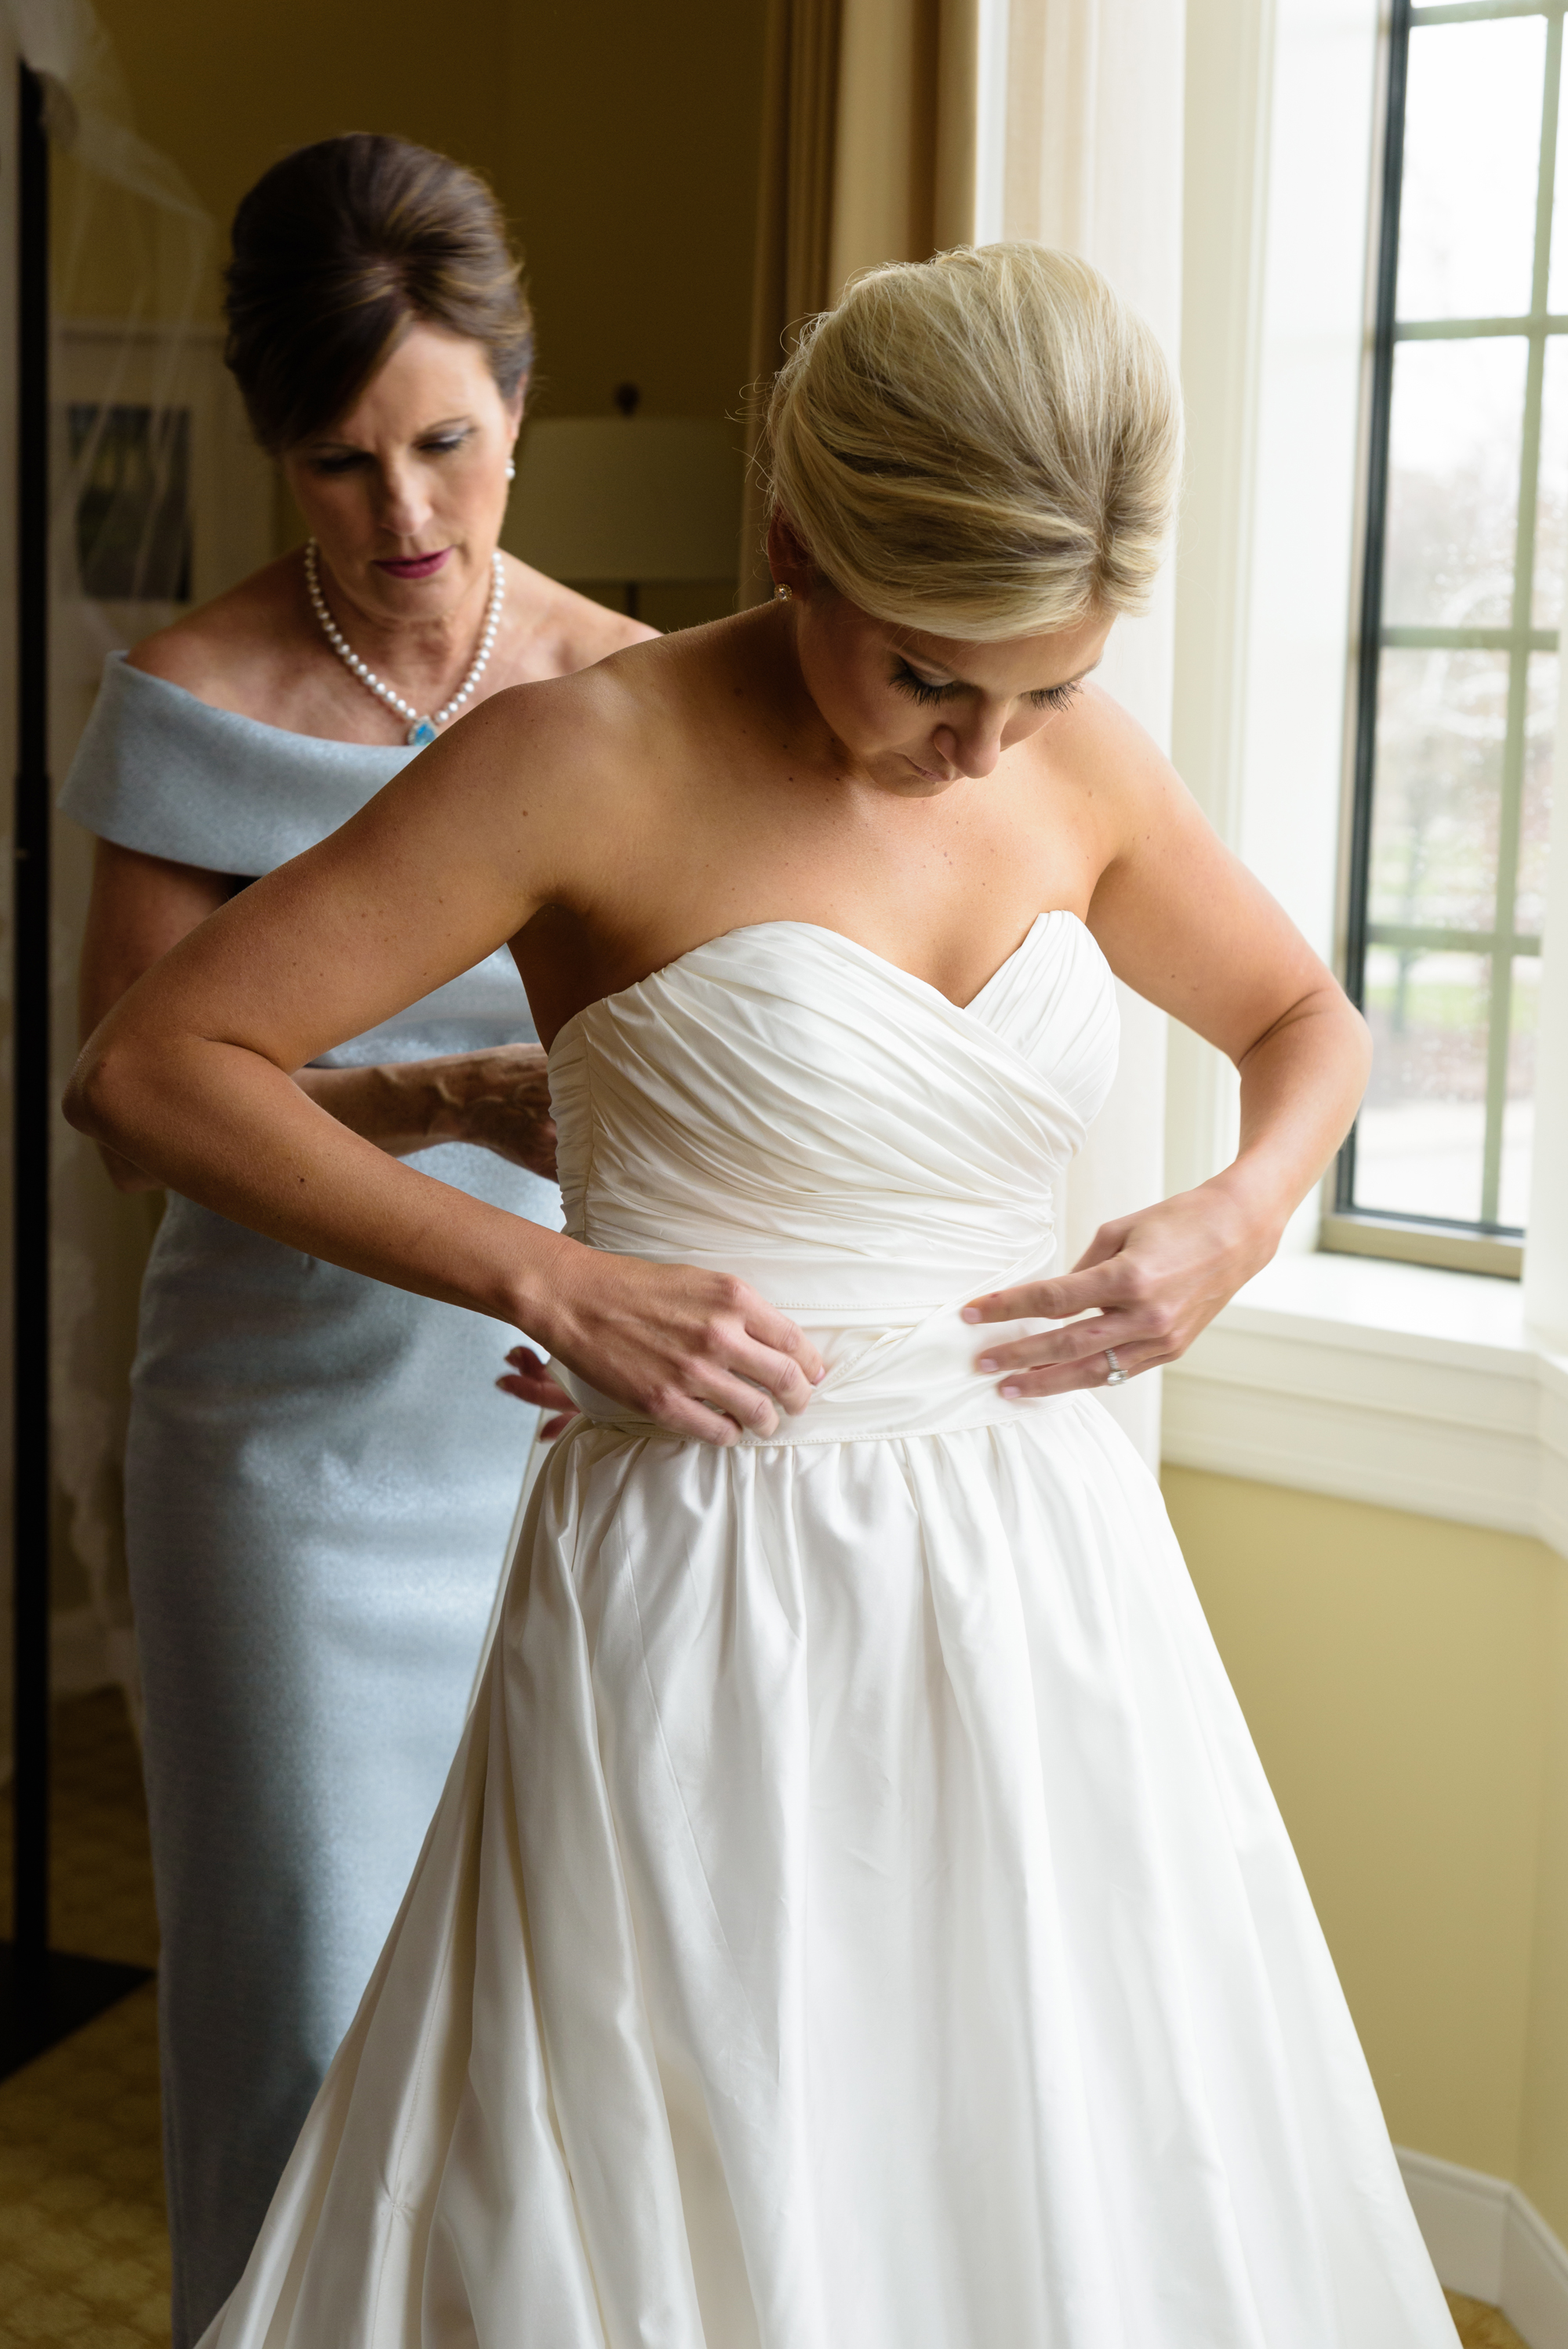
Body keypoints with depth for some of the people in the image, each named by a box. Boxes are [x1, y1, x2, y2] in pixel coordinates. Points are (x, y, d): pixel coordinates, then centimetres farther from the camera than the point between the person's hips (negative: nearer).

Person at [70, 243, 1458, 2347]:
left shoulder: (1081, 765, 3)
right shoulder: (597, 759, -12)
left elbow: (1309, 1025, 20)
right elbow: (152, 1066, -10)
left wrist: (1244, 1213, -2)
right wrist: (550, 1280, -17)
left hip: (1046, 1565, 5)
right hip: (717, 1604, -5)